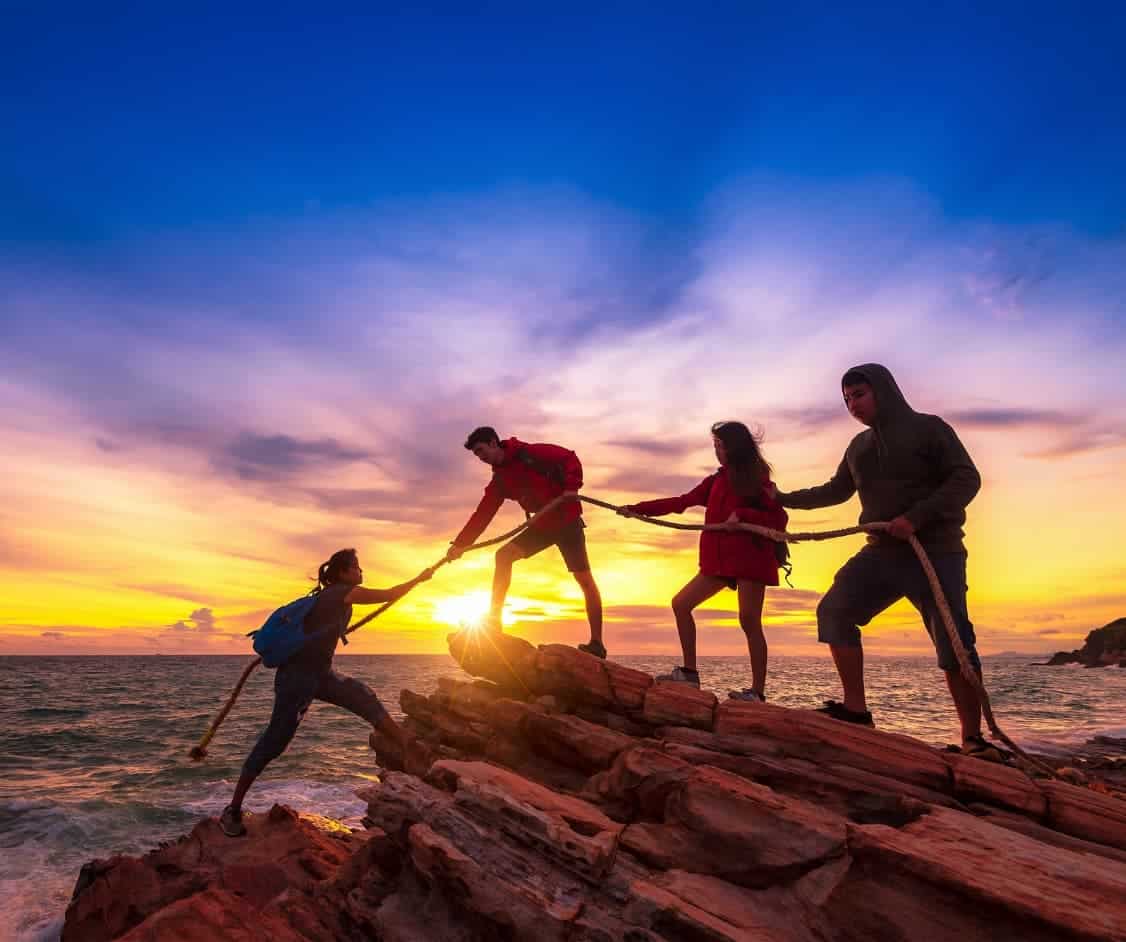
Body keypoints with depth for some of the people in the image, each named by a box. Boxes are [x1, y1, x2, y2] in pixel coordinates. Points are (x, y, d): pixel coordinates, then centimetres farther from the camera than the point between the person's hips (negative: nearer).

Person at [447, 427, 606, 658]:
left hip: (567, 520, -6)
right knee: (504, 555, -6)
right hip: (542, 525, 6)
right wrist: (460, 544, -4)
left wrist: (571, 487, -25)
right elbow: (482, 515, 3)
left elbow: (570, 458, -12)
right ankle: (493, 621, -3)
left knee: (584, 579, -7)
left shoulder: (529, 453, -11)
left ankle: (596, 642, -2)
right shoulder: (499, 481, 6)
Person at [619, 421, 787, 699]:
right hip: (721, 561, 7)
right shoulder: (716, 481, 14)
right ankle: (689, 672, 6)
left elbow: (779, 520, -8)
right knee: (681, 604, 2)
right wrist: (637, 509, 7)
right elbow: (681, 502, 11)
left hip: (750, 559, -7)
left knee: (749, 620, -9)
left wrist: (742, 515, -21)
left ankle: (758, 691, -3)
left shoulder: (756, 479, -2)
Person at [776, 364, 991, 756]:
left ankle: (973, 739, 3)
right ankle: (856, 709, -4)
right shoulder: (859, 446, 18)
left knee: (954, 646, -8)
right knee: (834, 610, -7)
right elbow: (836, 490, 29)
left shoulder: (928, 428, 0)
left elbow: (967, 478, -9)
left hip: (934, 552, -6)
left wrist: (916, 518, -21)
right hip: (881, 553, 6)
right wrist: (786, 499, 22)